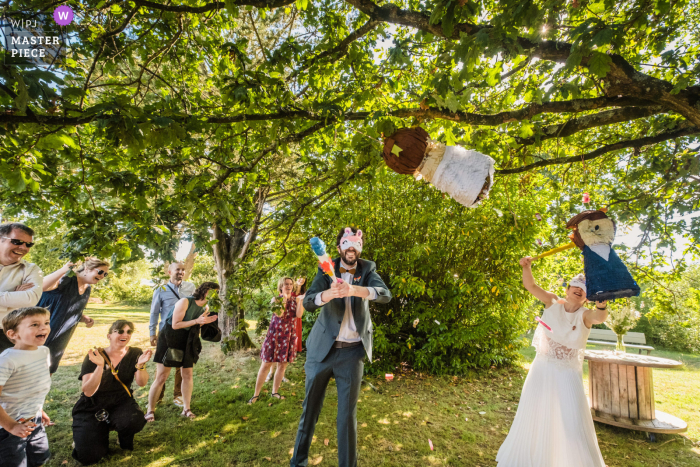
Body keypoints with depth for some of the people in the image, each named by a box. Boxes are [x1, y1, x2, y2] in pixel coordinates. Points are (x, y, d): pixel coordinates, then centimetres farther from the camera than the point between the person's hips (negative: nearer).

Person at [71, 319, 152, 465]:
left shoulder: (135, 353, -7)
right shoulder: (94, 356, -13)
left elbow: (141, 383, -14)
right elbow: (88, 392, -20)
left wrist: (140, 365, -34)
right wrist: (100, 366, -35)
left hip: (121, 402, 1)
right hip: (93, 407, -1)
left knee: (134, 421, -30)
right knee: (88, 456, -14)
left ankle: (124, 438, 8)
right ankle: (101, 431, 20)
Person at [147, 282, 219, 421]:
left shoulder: (205, 308, 0)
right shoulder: (185, 302, -21)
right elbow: (175, 325, -22)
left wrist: (205, 322, -11)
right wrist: (197, 321, -29)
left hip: (188, 343, 6)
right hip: (169, 340, -6)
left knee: (188, 375, 6)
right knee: (161, 377, 0)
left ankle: (186, 409, 17)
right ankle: (150, 411, 18)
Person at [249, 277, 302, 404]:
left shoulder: (294, 300, 5)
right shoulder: (276, 299, -2)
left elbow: (299, 315, -13)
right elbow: (279, 314, -19)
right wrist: (284, 299, -25)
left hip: (288, 336, 3)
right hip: (274, 334, -3)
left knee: (283, 365, 9)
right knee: (266, 364, 1)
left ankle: (275, 392, 25)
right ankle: (256, 394, 13)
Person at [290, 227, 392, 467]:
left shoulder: (367, 269, -1)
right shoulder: (327, 269, -3)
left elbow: (385, 294, -19)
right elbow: (308, 302, -16)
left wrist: (354, 290, -38)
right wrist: (329, 293, -38)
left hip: (352, 351, 0)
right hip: (322, 348, 1)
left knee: (348, 413, 6)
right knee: (310, 407, 12)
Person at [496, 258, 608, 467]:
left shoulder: (585, 315, -11)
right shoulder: (553, 303, -5)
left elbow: (599, 317, -34)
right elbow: (531, 286, -13)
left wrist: (601, 305, -56)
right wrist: (527, 267, -32)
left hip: (568, 375, -2)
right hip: (542, 370, 3)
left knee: (573, 424, 0)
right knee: (532, 418, 16)